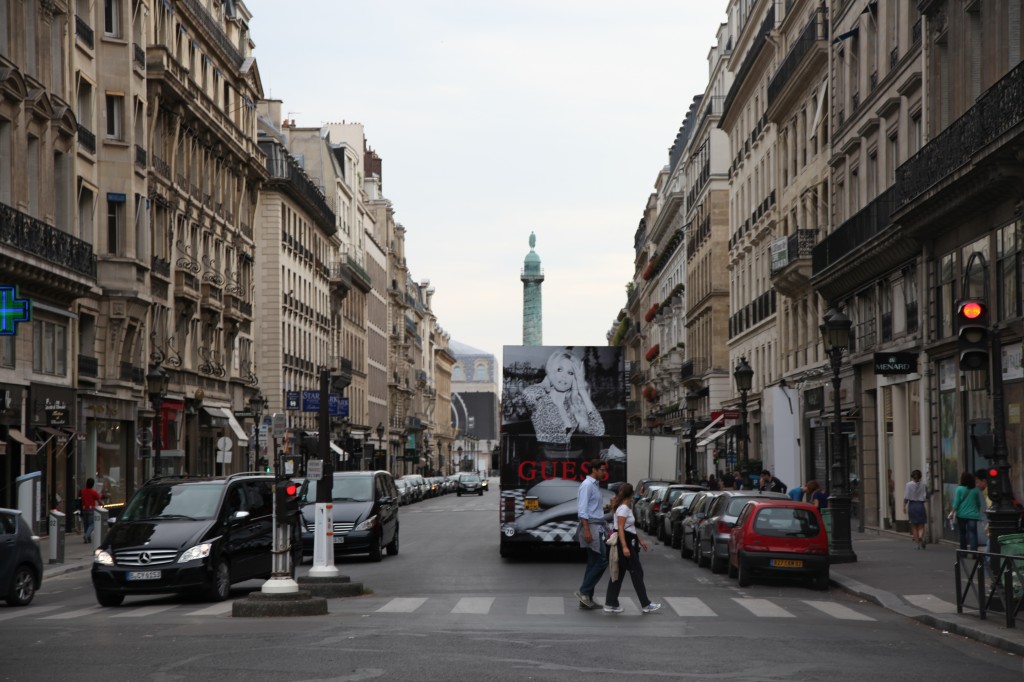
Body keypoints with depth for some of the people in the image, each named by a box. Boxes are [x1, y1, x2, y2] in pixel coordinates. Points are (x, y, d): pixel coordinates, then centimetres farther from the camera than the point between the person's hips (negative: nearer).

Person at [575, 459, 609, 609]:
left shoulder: (595, 485, 17)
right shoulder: (587, 485, -12)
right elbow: (582, 510, -19)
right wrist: (587, 530, -23)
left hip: (598, 528, 10)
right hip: (591, 528, -10)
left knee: (594, 563, 9)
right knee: (601, 561, -11)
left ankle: (587, 598, 12)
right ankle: (584, 591, -6)